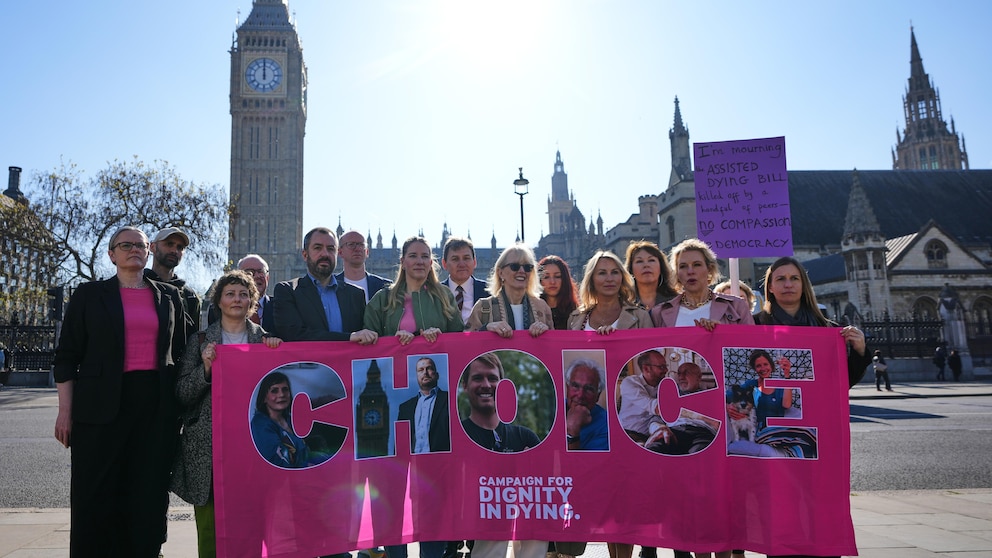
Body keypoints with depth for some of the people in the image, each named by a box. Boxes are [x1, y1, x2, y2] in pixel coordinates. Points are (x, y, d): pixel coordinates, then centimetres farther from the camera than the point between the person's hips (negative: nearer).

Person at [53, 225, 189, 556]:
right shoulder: (89, 294, 7)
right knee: (95, 493, 1)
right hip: (102, 405, -1)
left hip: (156, 406, 2)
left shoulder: (169, 297, 12)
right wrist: (65, 410, -4)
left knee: (148, 493, 4)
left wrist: (181, 406, 7)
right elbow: (67, 355, 4)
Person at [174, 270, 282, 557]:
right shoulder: (200, 340, 8)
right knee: (209, 530, 0)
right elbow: (182, 395, 4)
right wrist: (205, 368, -12)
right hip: (208, 444, 0)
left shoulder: (266, 340, 9)